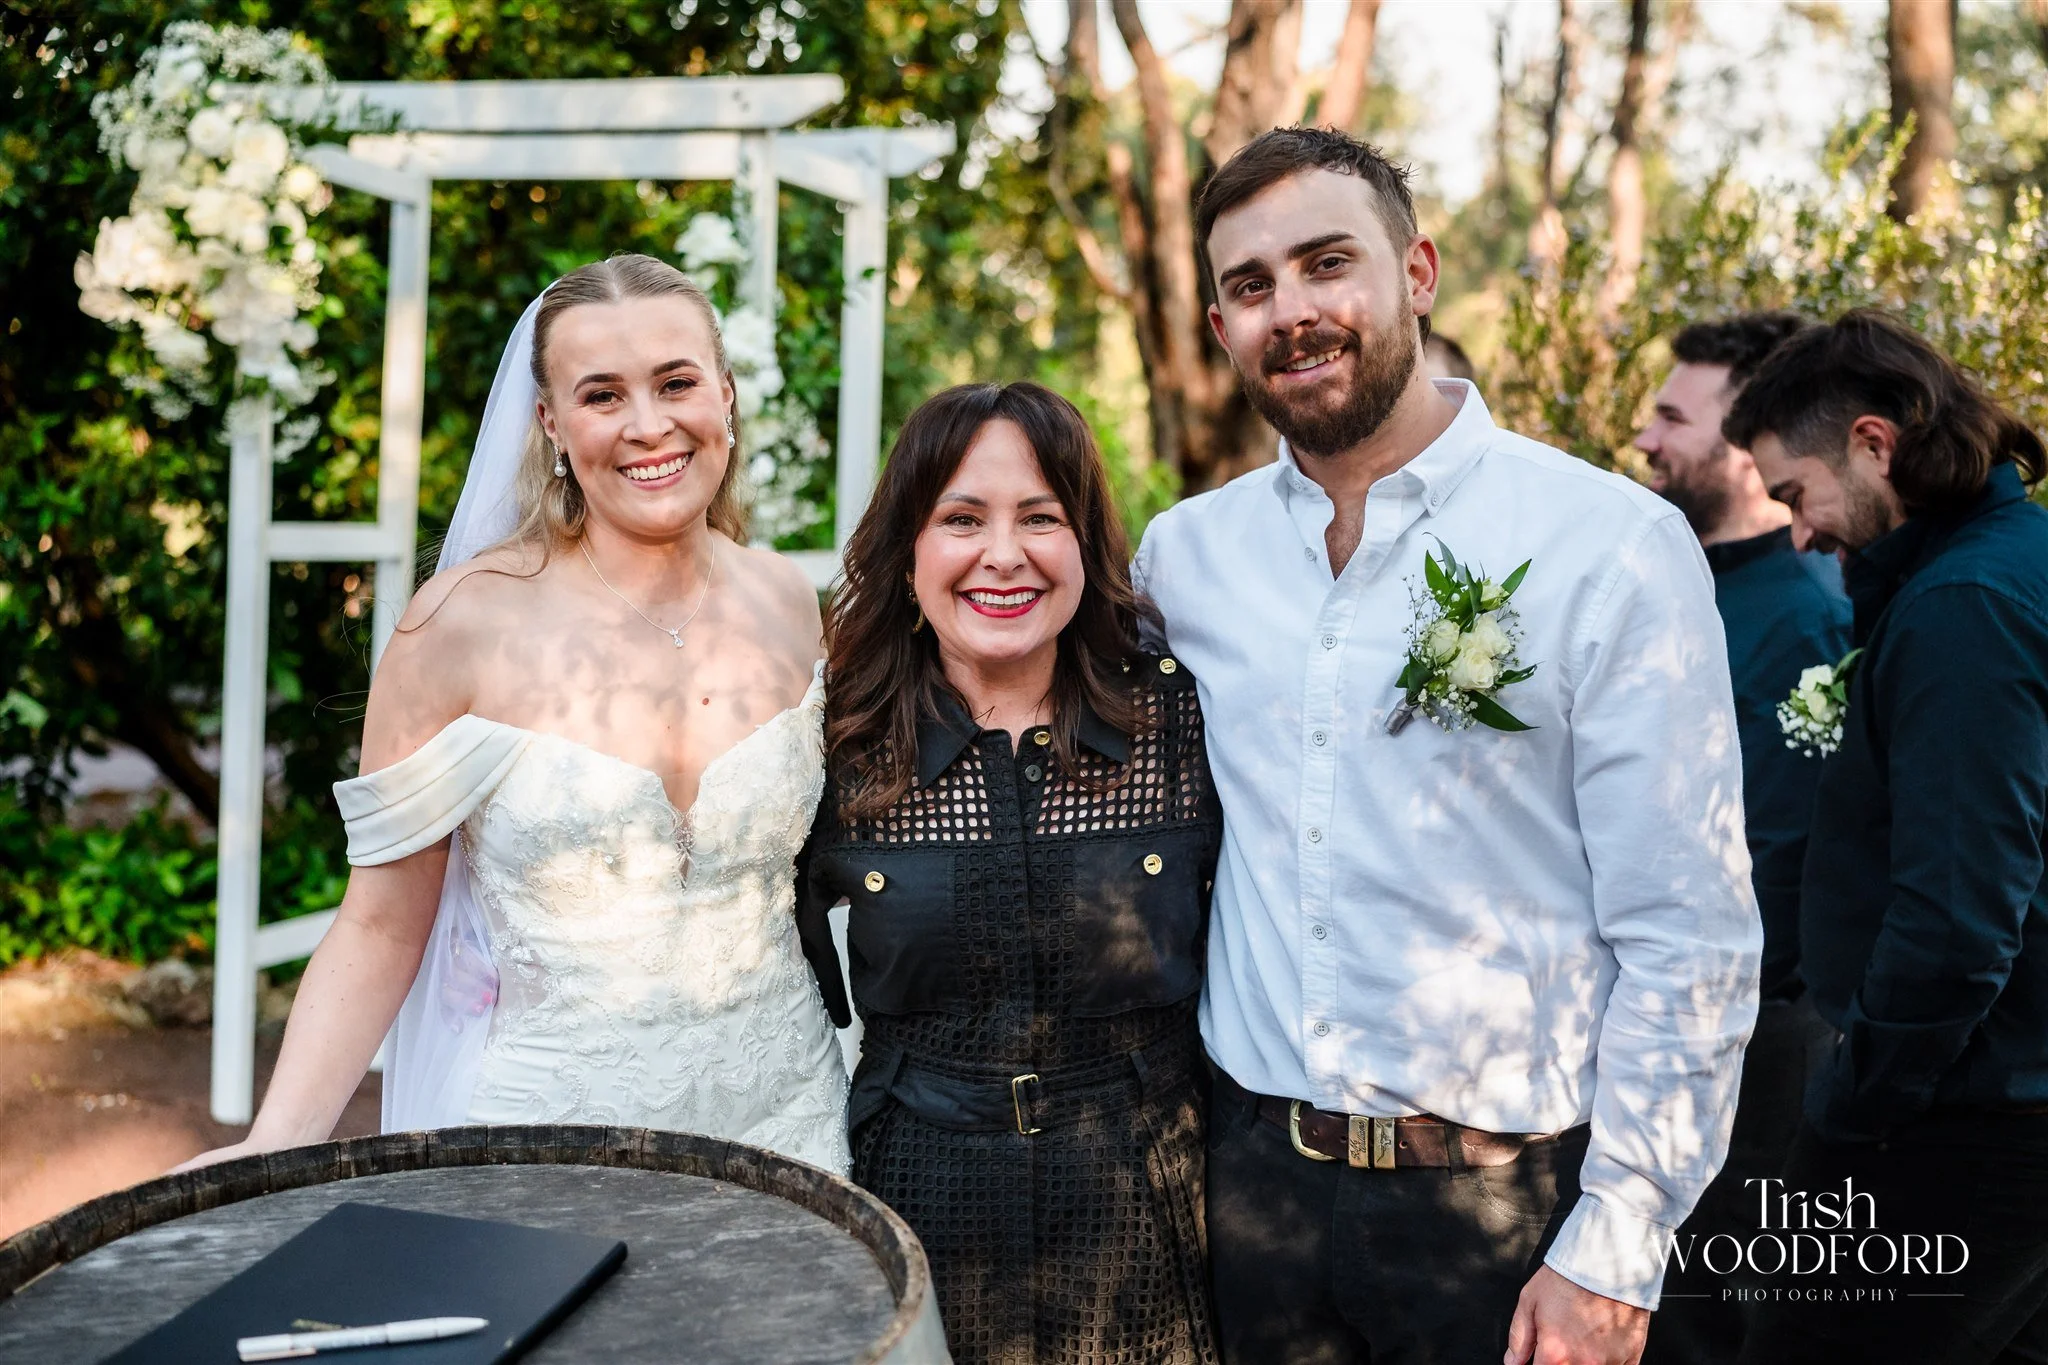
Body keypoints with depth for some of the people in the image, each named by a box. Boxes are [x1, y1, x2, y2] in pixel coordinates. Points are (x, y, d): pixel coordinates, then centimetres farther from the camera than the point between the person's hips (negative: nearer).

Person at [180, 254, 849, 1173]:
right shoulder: (466, 622, -12)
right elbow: (380, 924, -8)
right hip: (544, 1120, -3)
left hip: (779, 1109, 3)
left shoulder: (786, 604, -1)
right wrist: (278, 1144, -17)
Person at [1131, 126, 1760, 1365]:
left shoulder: (1615, 547, -10)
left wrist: (1616, 1252, -12)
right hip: (1257, 1173, 4)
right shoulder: (1182, 554, 2)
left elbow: (1689, 938, -10)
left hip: (1506, 1204, -3)